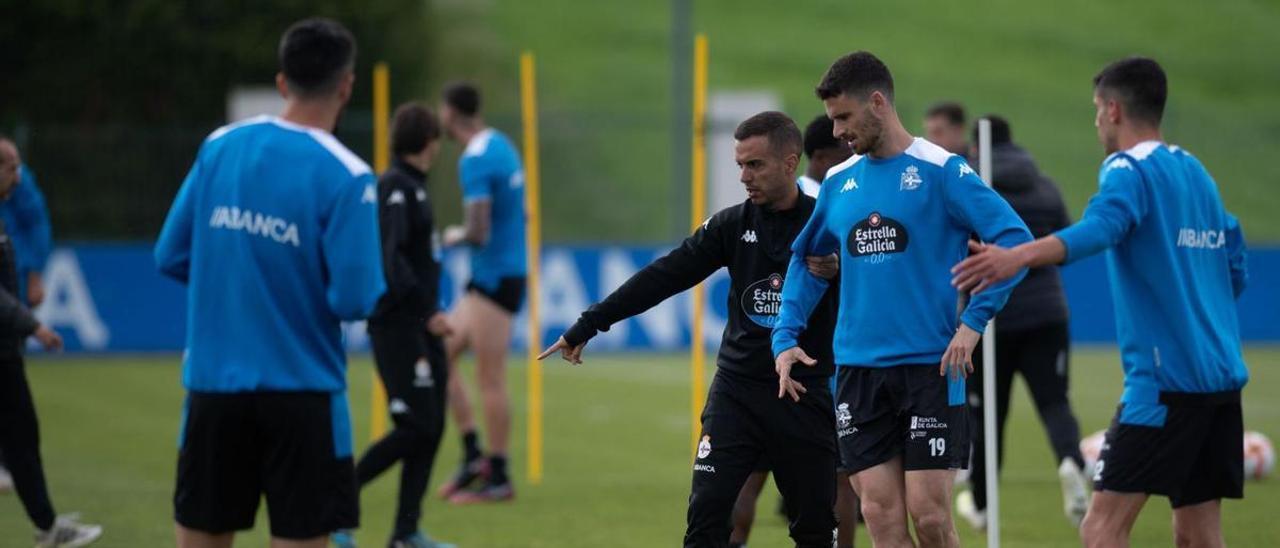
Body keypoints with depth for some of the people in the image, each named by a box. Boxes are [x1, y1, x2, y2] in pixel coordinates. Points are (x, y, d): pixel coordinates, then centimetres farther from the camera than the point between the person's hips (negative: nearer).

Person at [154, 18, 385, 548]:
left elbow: (171, 257, 6)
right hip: (301, 387, -4)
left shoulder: (220, 147, 2)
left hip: (214, 382, 4)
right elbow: (355, 300, -14)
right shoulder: (346, 177, -11)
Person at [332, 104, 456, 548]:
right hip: (398, 326, -9)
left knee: (431, 428, 7)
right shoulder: (396, 187, -13)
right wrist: (427, 310, -25)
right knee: (416, 426, -11)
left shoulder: (412, 186, 14)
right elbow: (388, 257, -23)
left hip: (421, 328, 9)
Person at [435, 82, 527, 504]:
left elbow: (478, 233, -24)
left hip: (495, 276, -10)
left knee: (490, 378, -5)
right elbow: (520, 214, 22)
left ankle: (497, 478, 0)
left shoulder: (476, 160, -18)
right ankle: (473, 456, 12)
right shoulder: (502, 145, 12)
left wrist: (455, 237, -4)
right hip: (492, 276, 10)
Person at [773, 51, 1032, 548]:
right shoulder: (839, 182, 11)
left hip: (930, 364, -5)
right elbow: (806, 259, 23)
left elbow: (1014, 237, -10)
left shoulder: (941, 171, -6)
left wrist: (974, 322, -16)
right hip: (858, 371, 5)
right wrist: (785, 337, 10)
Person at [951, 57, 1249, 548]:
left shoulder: (1130, 170, -8)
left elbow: (1099, 229, -29)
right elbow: (1235, 272, 21)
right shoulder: (1196, 173, 17)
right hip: (1221, 377, 8)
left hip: (1166, 381, -8)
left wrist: (1017, 256, -44)